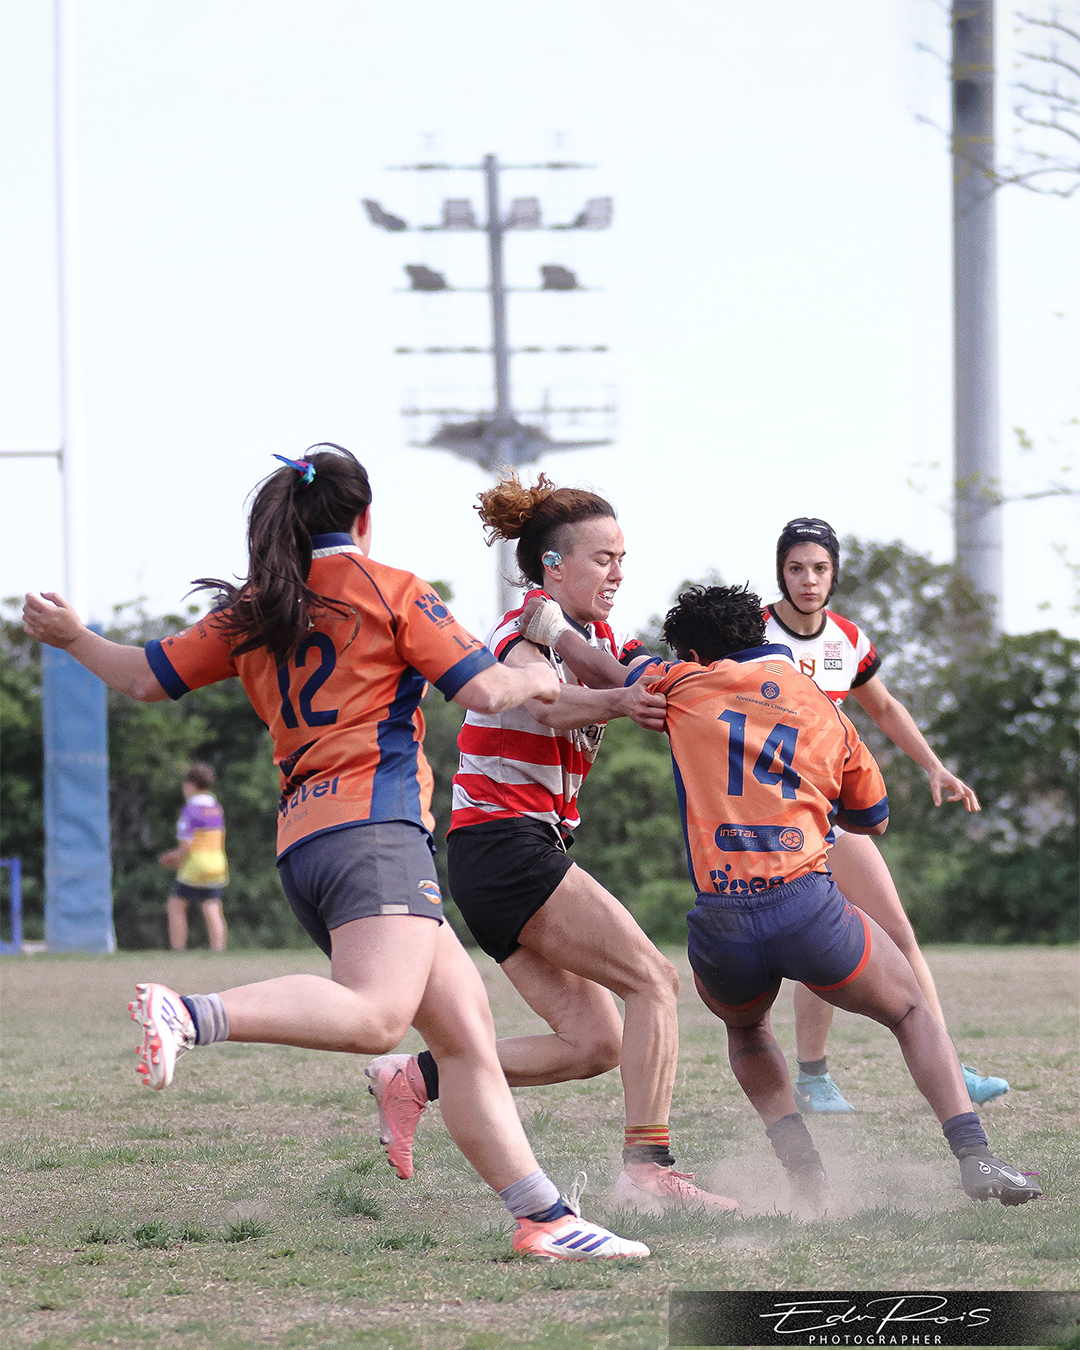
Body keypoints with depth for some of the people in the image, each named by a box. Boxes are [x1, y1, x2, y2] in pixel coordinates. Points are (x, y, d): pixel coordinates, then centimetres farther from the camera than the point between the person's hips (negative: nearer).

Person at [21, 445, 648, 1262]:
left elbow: (147, 679, 22)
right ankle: (192, 1016, -40)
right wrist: (534, 679, 21)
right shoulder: (390, 591, 4)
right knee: (375, 1017, -27)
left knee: (468, 1032, 5)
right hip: (375, 827, -8)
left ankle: (544, 1219, -1)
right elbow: (485, 691, 0)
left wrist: (73, 638, 39)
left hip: (303, 842, 8)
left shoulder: (253, 612, 18)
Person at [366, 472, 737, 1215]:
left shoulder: (595, 638, 17)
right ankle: (648, 1169, -20)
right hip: (504, 843, -9)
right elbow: (548, 703, -32)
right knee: (653, 979, -15)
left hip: (526, 856, 9)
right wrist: (617, 701, -51)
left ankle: (414, 1078, 6)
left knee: (595, 1043, 1)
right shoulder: (529, 630, -11)